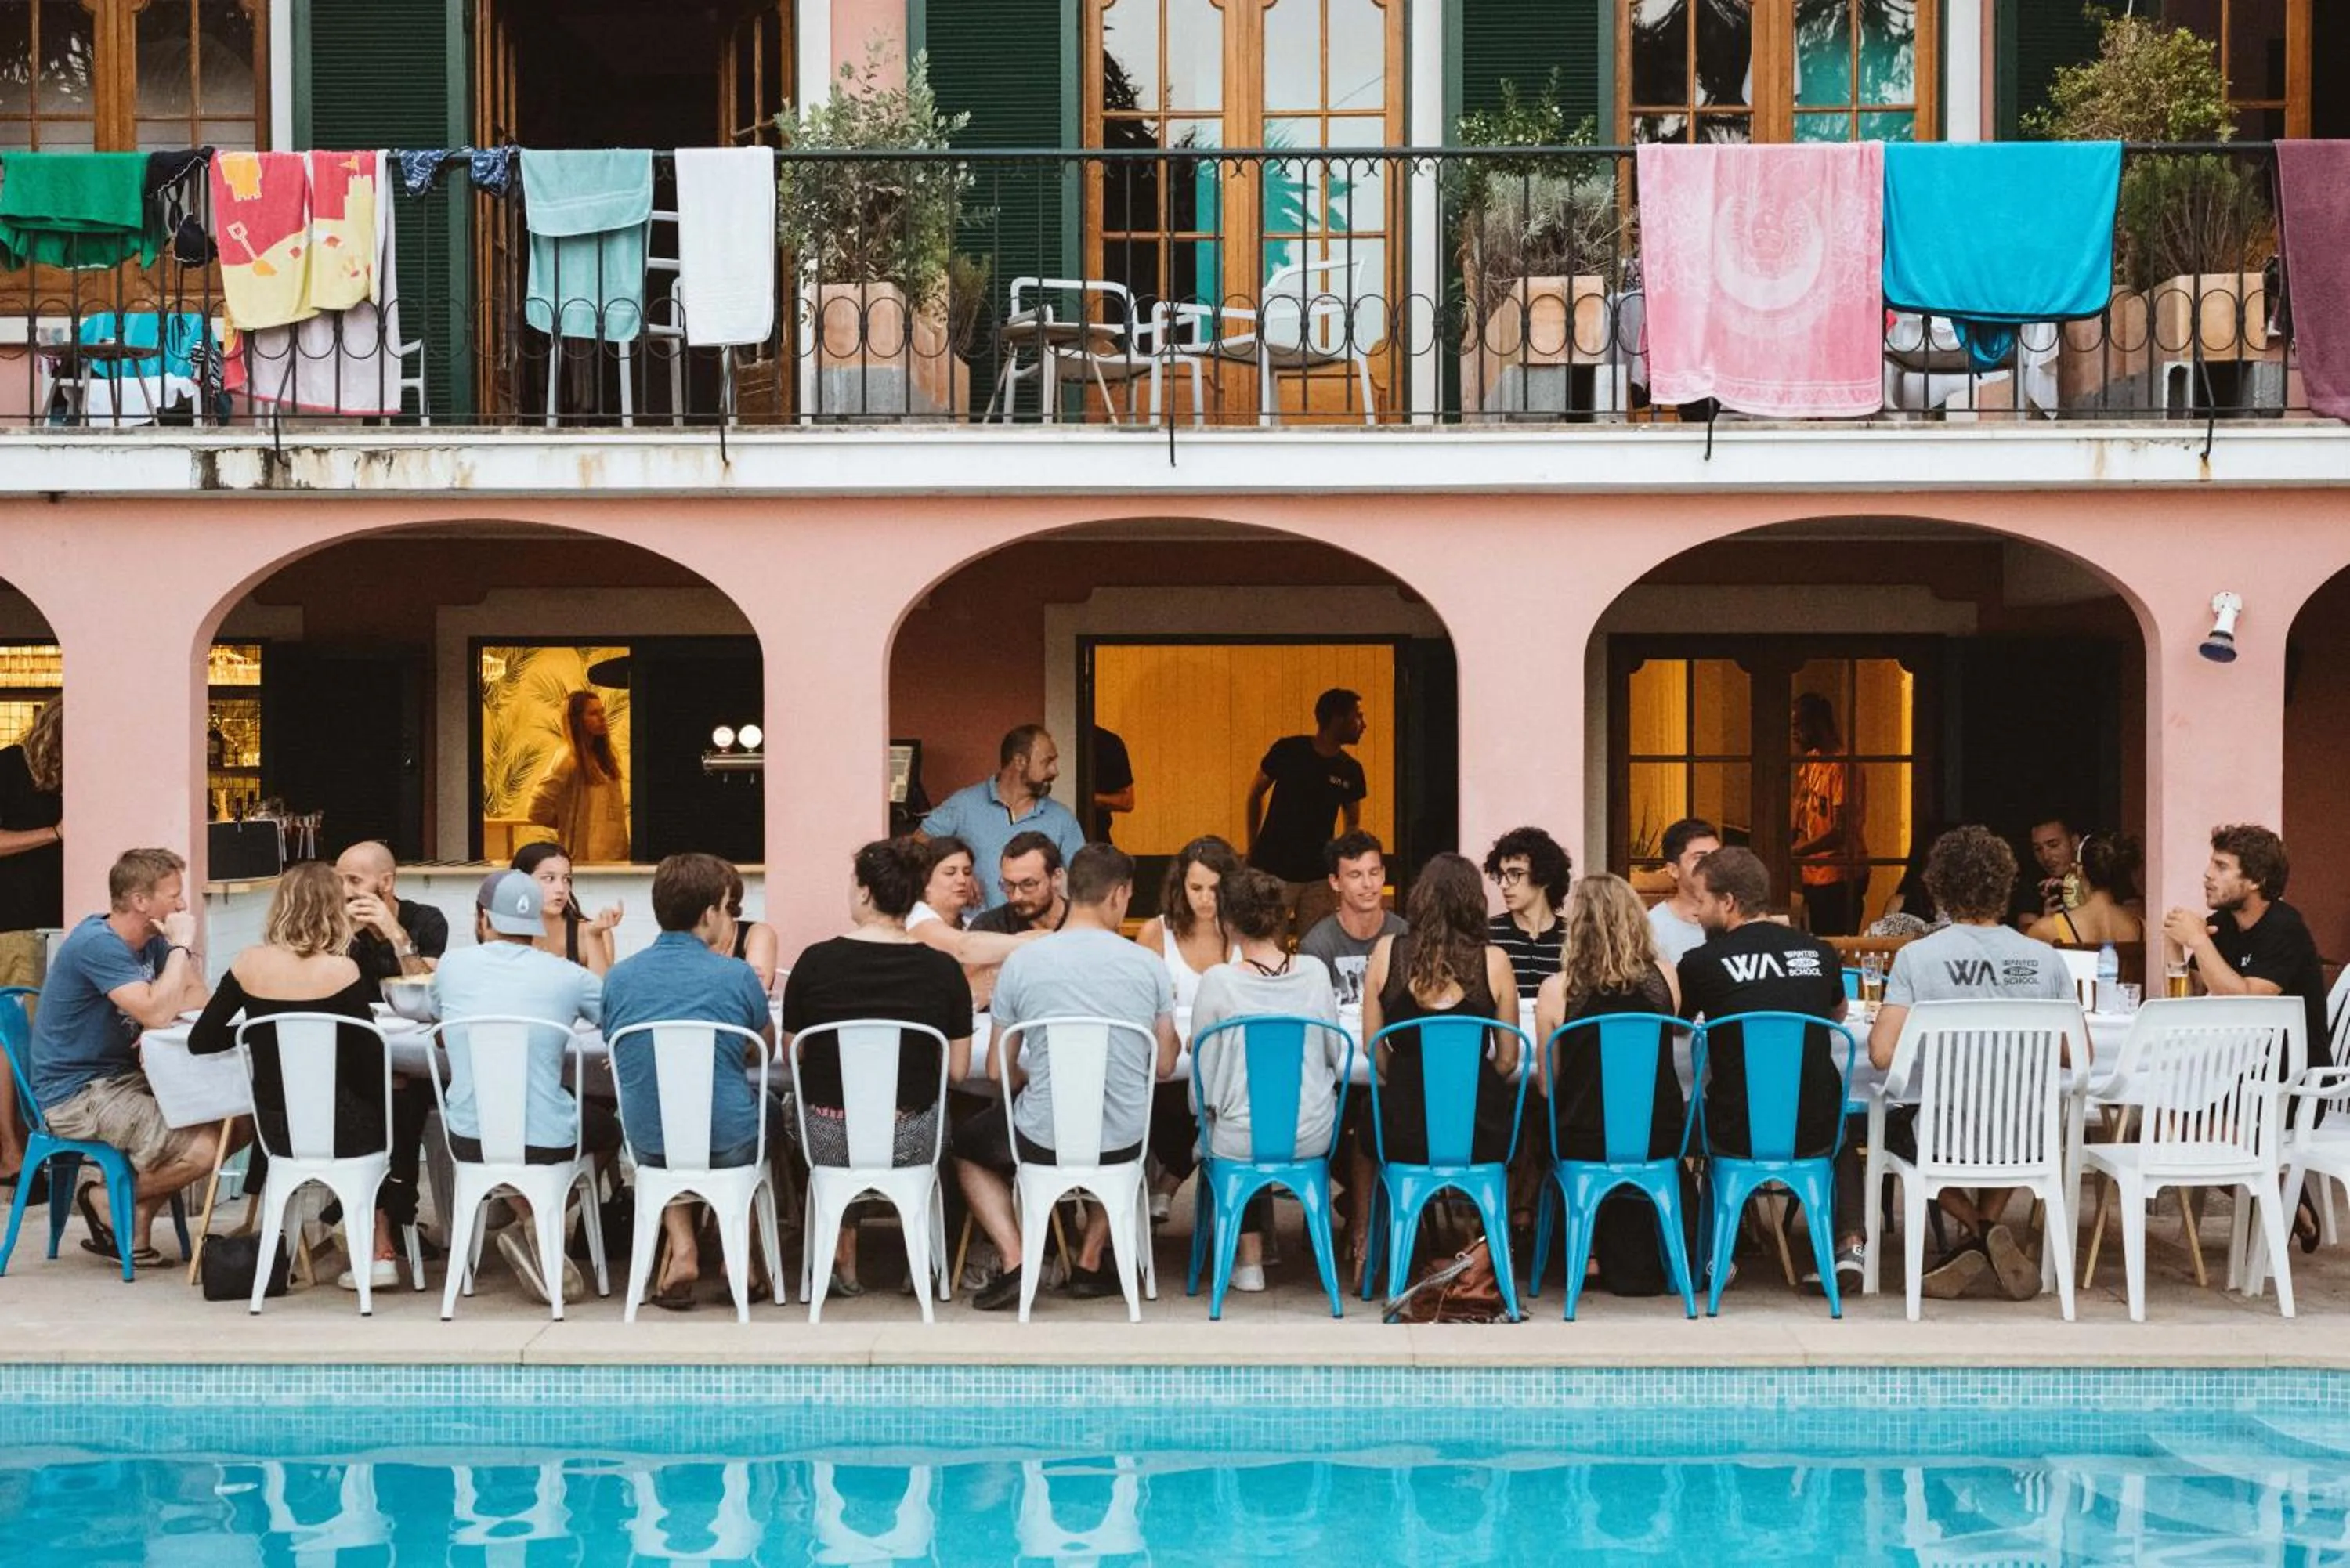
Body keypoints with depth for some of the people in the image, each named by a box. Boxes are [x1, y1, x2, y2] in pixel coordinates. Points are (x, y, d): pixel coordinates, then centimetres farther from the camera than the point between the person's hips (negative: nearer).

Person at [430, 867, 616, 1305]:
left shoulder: (452, 966, 0)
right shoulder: (568, 977, -5)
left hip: (469, 1140, 3)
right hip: (546, 1142, -3)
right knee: (608, 1124, 29)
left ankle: (531, 1220, 14)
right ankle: (539, 1230, 10)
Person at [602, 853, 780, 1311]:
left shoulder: (618, 977, -4)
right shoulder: (736, 977, -11)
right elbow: (766, 1047, 8)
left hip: (649, 1148, 2)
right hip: (730, 1147, -2)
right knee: (770, 1106, 32)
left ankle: (681, 1247, 20)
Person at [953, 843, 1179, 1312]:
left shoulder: (1021, 963, -7)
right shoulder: (1149, 966, -4)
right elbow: (1163, 1066, 5)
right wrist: (1174, 1038, 28)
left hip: (1042, 1142, -2)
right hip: (1122, 1144, 2)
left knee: (965, 1142, 29)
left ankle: (1014, 1262, 10)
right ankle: (1089, 1264, 29)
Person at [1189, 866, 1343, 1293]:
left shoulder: (1219, 982, -15)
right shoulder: (1314, 973, -7)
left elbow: (1204, 1074, -8)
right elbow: (1336, 1055, 7)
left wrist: (1204, 1107, 13)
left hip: (1243, 1142, -2)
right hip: (1313, 1137, 2)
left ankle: (1250, 1258, 39)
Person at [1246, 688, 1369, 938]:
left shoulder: (1350, 771, 2)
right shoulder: (1288, 751, -7)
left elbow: (1352, 822, 15)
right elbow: (1255, 794, 6)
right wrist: (1252, 849, 5)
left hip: (1319, 877, 3)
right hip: (1274, 870, -3)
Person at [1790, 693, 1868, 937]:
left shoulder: (1842, 767, -15)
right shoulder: (1809, 763, 13)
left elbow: (1842, 832, -20)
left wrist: (1793, 853, -20)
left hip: (1839, 878, -8)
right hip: (1813, 875, 8)